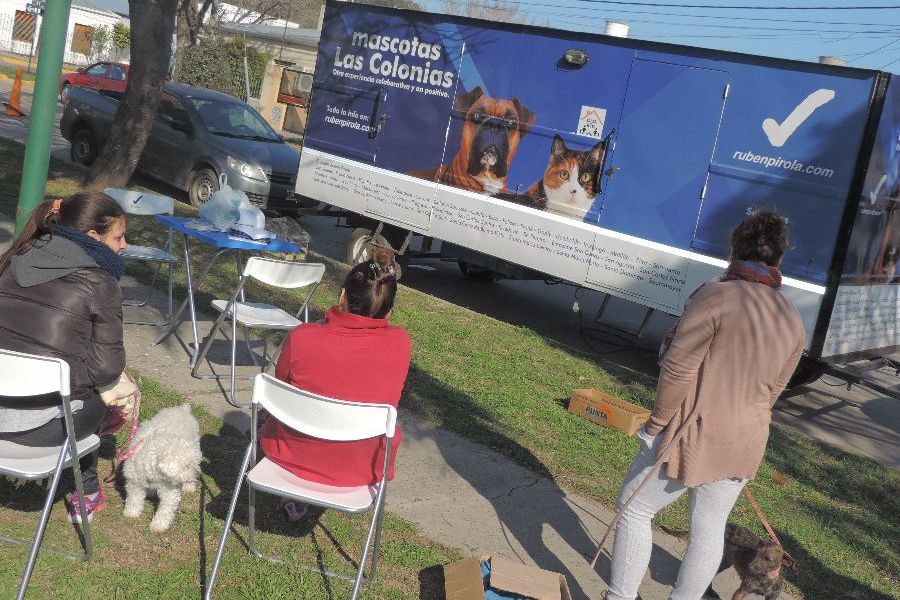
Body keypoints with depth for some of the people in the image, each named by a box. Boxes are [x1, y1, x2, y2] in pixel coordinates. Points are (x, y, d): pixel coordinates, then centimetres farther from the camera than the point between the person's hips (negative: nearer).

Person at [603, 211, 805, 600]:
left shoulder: (716, 297, -18)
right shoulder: (793, 322, 4)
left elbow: (677, 370, -18)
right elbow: (772, 391, 11)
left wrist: (658, 422, -7)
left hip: (692, 436, -6)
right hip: (745, 446, 6)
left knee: (634, 508, 9)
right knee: (710, 528, 17)